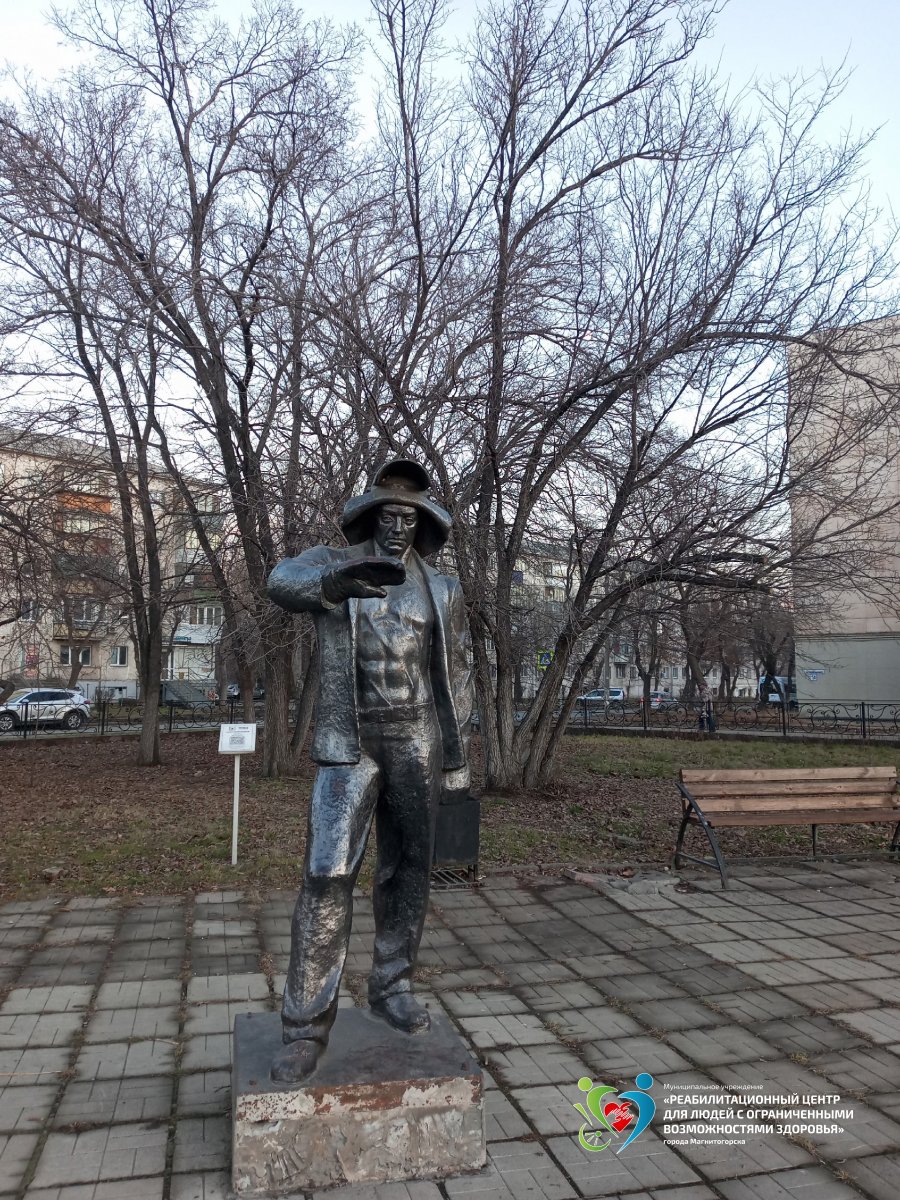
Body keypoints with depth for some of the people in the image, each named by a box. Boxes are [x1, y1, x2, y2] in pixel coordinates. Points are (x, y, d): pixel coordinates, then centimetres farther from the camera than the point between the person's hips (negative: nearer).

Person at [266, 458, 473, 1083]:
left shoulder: (442, 589, 7)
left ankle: (391, 986, 29)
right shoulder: (332, 563, 1)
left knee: (407, 868, 10)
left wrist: (457, 755, 5)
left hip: (417, 743, 3)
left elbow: (456, 675, 9)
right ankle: (308, 1024, 1)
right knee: (328, 875, -9)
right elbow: (284, 581, -23)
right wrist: (336, 584, -46)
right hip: (349, 744, -2)